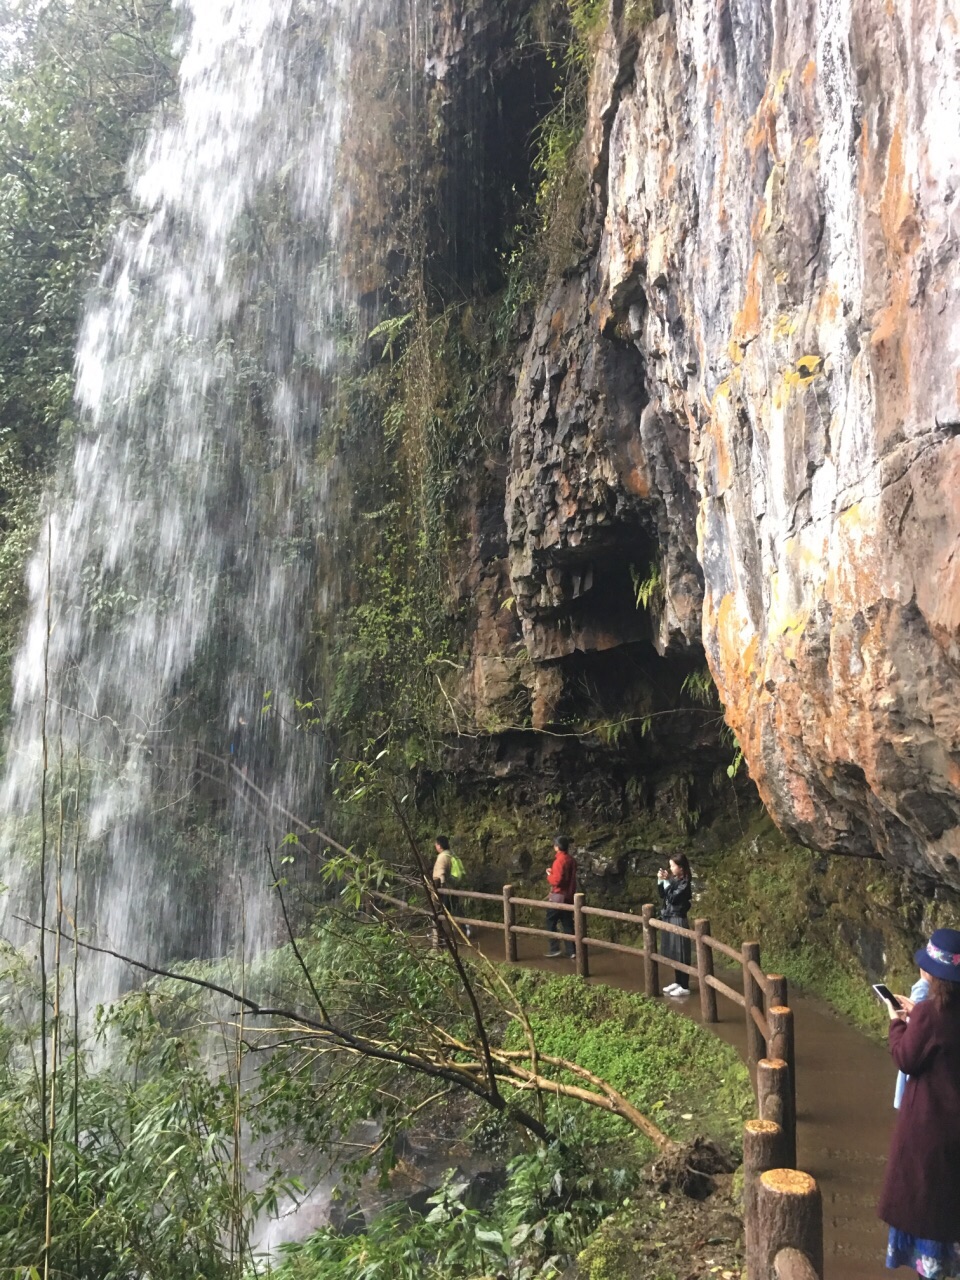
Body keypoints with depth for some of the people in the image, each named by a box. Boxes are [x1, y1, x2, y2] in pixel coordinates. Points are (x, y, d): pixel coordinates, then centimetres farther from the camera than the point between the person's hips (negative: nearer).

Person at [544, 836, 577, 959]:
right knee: (567, 923, 10)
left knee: (551, 921, 5)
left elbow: (556, 880, -22)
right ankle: (571, 951, 10)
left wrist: (549, 875, -3)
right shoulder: (570, 860, 8)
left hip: (559, 896, -8)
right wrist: (553, 872, 11)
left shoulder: (559, 861, -18)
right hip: (569, 896, 8)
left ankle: (554, 948, 4)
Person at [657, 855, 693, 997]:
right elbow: (662, 896, 12)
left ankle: (685, 987, 3)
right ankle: (677, 982, 26)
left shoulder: (684, 883, -15)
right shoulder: (674, 880, 9)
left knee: (680, 954, -3)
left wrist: (667, 881, -21)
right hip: (668, 919, 8)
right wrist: (660, 881, 0)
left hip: (678, 920, -8)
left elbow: (672, 898, -22)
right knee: (673, 954, 15)